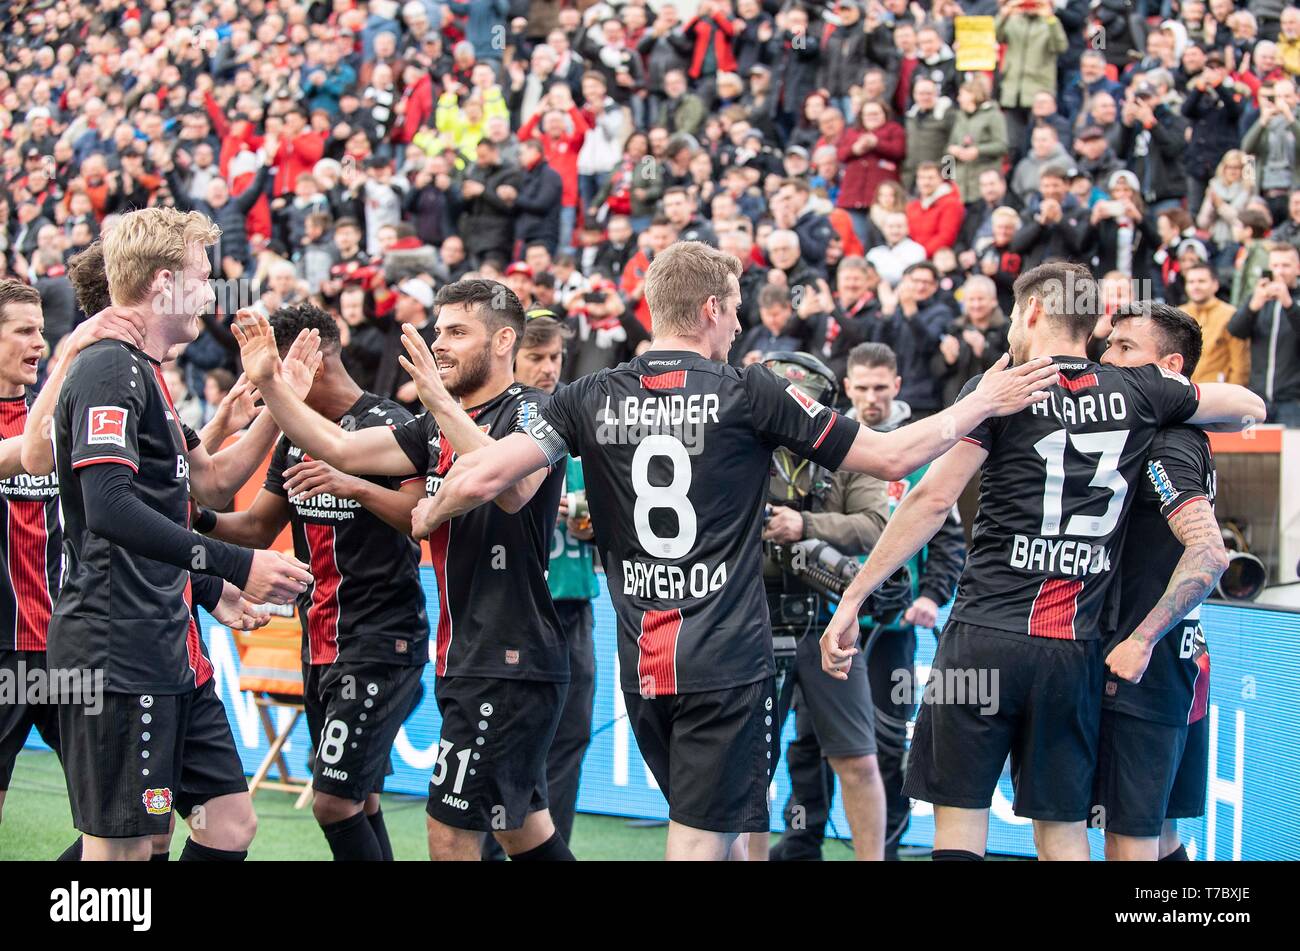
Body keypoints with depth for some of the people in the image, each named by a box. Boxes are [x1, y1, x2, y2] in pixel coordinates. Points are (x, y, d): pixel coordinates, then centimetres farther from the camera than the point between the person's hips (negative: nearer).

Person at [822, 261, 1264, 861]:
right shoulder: (1138, 392, 7)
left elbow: (933, 500, -9)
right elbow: (1248, 406, 22)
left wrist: (853, 598, -6)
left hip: (986, 636, -3)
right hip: (1074, 650, 3)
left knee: (960, 813, 2)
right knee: (1062, 826, 9)